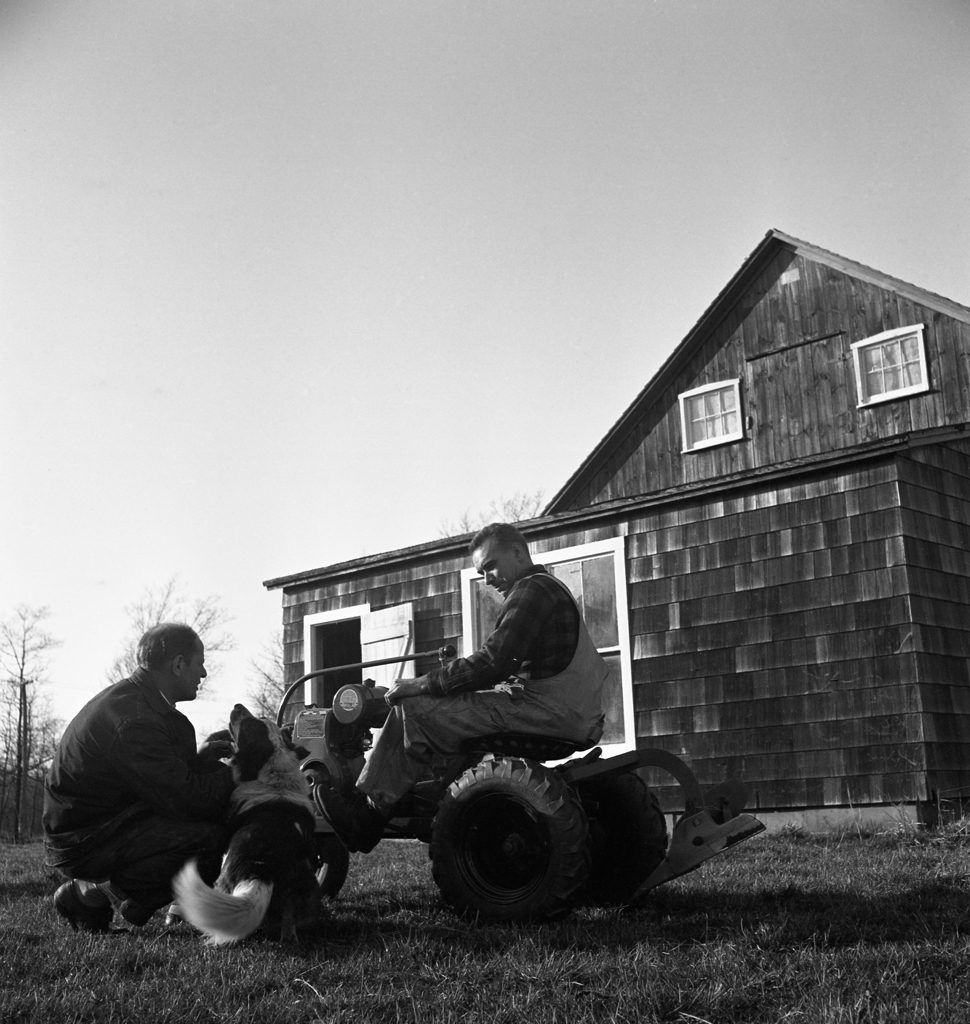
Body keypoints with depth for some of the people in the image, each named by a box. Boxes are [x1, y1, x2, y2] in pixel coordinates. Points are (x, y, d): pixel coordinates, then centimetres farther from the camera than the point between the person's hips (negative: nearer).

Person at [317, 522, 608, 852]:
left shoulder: (532, 589, -9)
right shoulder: (552, 589, 24)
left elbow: (493, 663, -18)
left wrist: (421, 685, -10)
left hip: (548, 712, -11)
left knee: (414, 709, -11)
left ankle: (369, 813, -5)